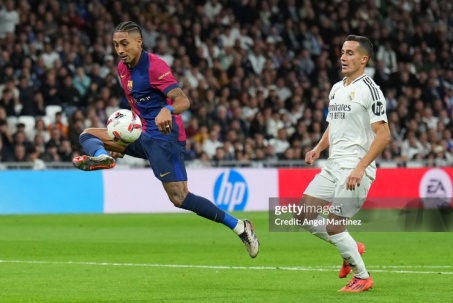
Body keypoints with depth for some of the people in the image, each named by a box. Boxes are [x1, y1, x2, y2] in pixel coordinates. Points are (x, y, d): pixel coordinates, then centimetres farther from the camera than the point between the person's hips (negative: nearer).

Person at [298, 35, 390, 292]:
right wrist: (319, 148, 7)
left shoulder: (369, 90, -11)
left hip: (355, 169, -9)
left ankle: (363, 277, 8)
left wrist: (360, 167, -24)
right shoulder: (336, 89, 14)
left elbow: (383, 135, -17)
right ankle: (352, 249, 22)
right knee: (305, 216, 4)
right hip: (333, 165, 9)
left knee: (333, 226, -11)